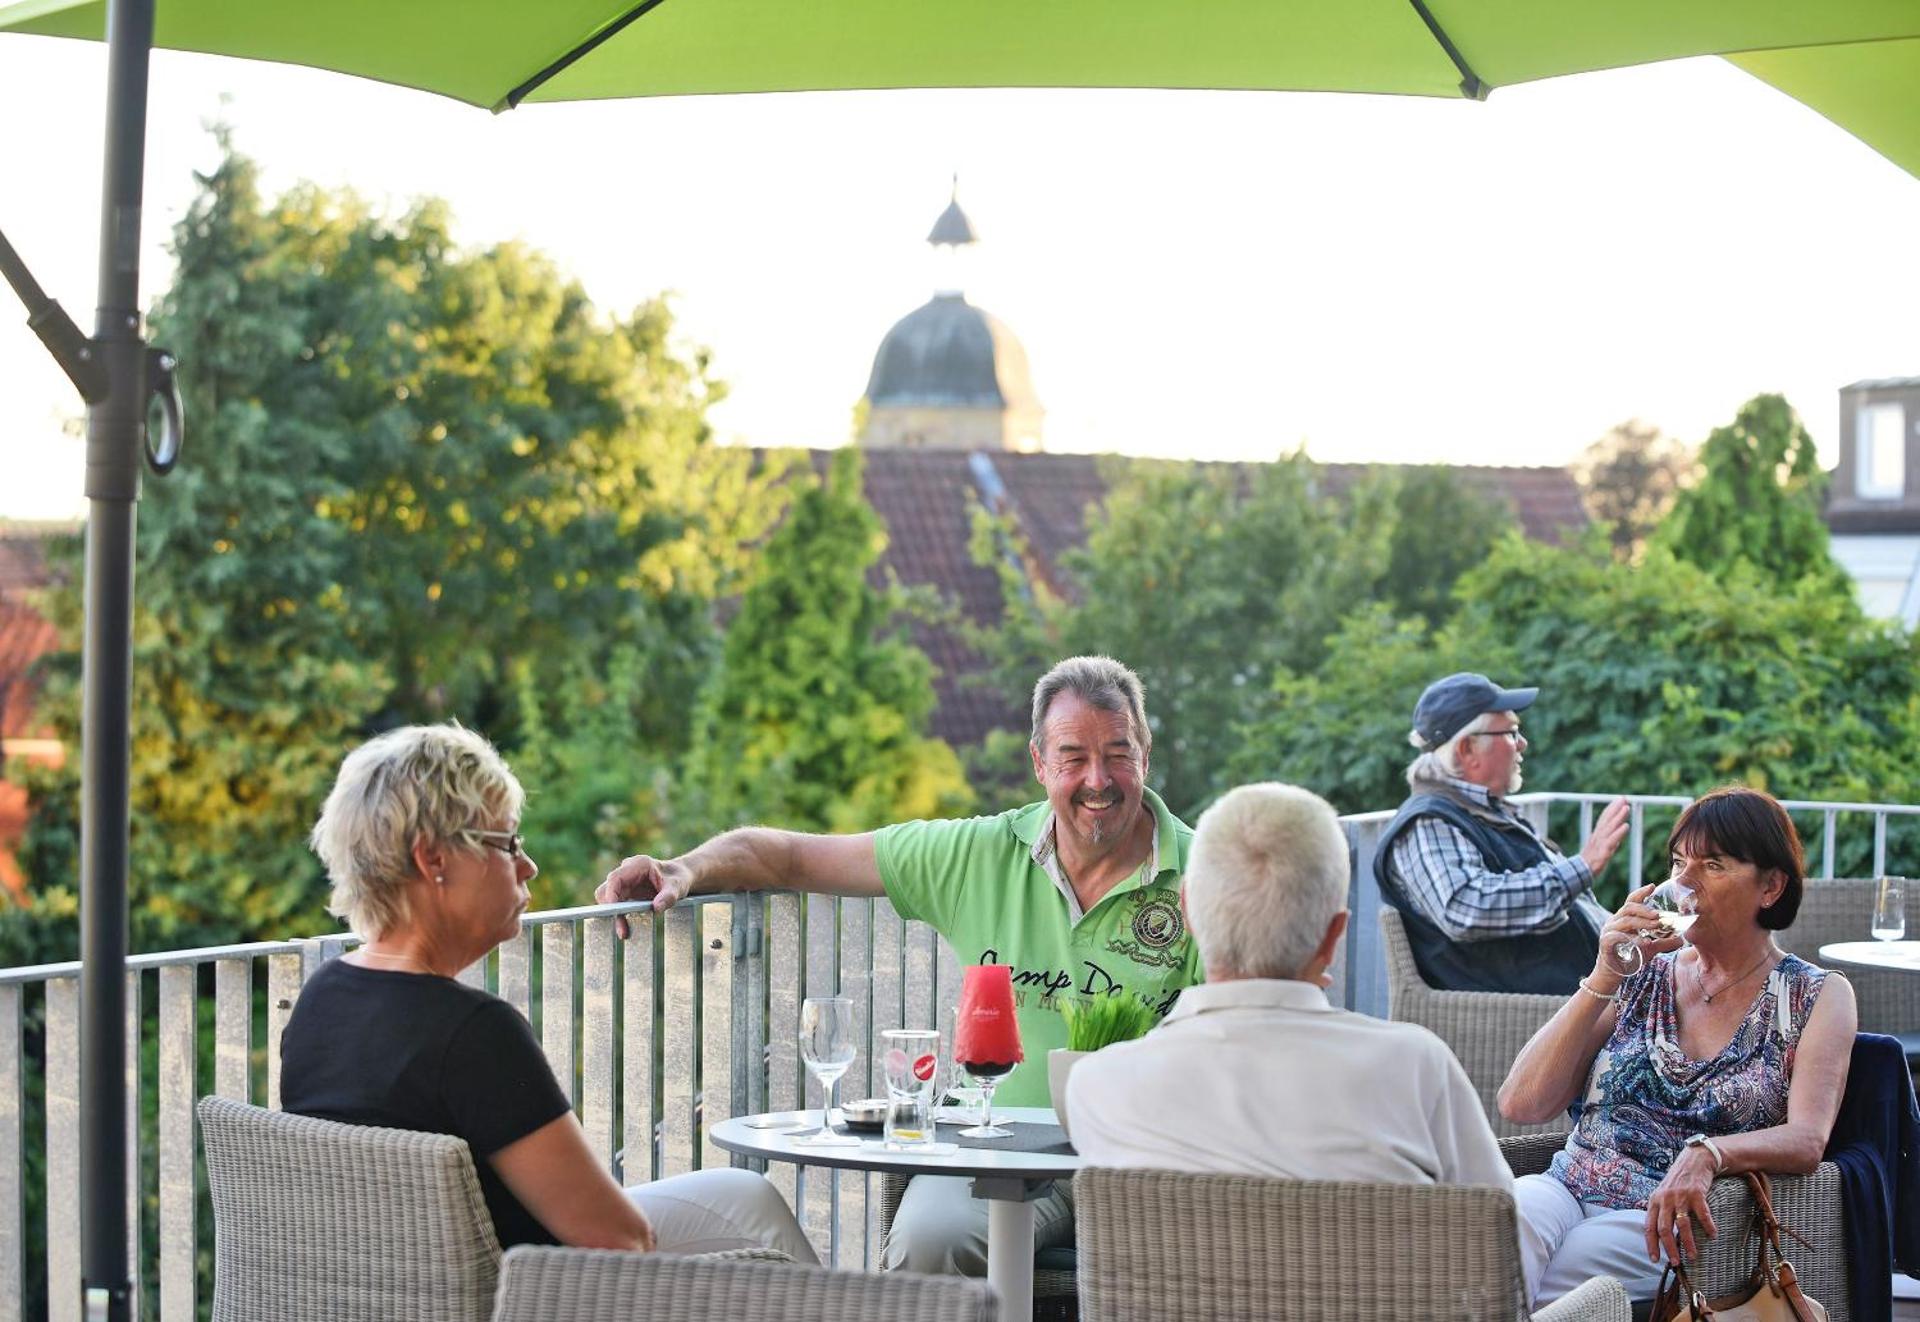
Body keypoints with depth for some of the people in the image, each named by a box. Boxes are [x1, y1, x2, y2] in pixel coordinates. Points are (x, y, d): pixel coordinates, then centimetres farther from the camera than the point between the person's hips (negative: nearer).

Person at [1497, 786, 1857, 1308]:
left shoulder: (1817, 997, 9)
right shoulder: (1644, 976, 16)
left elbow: (1807, 1140, -8)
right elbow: (1520, 1106, 6)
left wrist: (1705, 1154, -28)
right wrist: (1604, 979, -2)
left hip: (1675, 1222, -3)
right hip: (1568, 1188, 3)